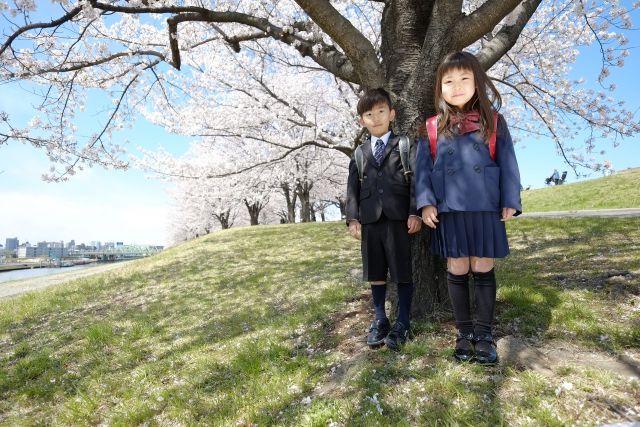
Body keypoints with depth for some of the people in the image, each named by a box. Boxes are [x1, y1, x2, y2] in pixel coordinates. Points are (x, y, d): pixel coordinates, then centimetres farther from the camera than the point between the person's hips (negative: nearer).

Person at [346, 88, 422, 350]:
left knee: (402, 273, 3)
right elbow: (353, 187, 12)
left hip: (399, 218, -3)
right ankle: (380, 320, 24)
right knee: (375, 273, 10)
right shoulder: (360, 153, 17)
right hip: (370, 220, 3)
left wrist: (415, 212, -12)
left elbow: (416, 180, -1)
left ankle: (402, 322, 17)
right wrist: (353, 218, 1)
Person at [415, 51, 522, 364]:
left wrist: (510, 202, -2)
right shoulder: (433, 127, 6)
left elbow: (507, 164, 5)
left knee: (483, 269, 7)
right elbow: (423, 167, 3)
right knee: (457, 271, 8)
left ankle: (483, 333, 21)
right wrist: (425, 202, -7)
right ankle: (463, 332, 23)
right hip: (448, 211, 0)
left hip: (485, 209, 0)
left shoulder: (493, 122, 6)